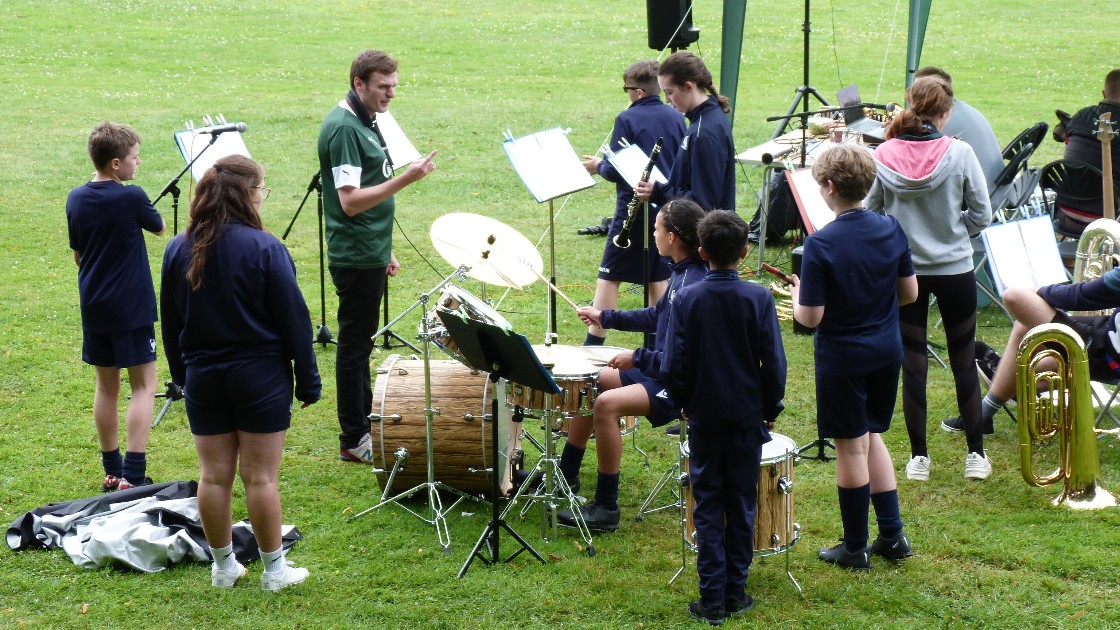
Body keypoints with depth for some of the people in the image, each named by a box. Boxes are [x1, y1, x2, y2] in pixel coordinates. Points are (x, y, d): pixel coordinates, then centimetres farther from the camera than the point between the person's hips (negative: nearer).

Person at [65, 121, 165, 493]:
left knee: (106, 386, 14)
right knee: (143, 385, 0)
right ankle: (133, 475, -9)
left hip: (93, 308, 6)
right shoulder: (131, 198, -15)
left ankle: (112, 472, 18)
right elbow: (159, 228, 5)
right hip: (132, 307, -6)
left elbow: (78, 255, 11)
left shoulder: (76, 200, 2)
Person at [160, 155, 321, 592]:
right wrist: (307, 379, -3)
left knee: (214, 475, 10)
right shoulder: (263, 248, -15)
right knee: (260, 476, 2)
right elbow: (293, 318, -11)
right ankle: (274, 570, 11)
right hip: (260, 376, -4)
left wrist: (182, 373, 20)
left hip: (202, 379, 4)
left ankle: (223, 567, 20)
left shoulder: (178, 250, 0)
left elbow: (170, 322, 9)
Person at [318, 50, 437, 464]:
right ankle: (353, 441, 4)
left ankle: (364, 423, 24)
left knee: (361, 341, 16)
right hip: (355, 256, -10)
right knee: (354, 344, -2)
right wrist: (406, 179, -30)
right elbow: (351, 200, -25)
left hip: (370, 254, 10)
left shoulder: (364, 123, 12)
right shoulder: (343, 128, -18)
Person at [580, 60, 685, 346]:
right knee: (659, 277, 14)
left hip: (634, 208, -5)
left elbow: (616, 172, -13)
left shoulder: (627, 120, -12)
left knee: (609, 277, 0)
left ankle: (594, 342, -3)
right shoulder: (676, 118, 3)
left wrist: (598, 166, 7)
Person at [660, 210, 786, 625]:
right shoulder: (759, 299, -10)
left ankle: (712, 599, 5)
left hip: (704, 418, 0)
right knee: (741, 505, 11)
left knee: (708, 508, 7)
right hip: (747, 417, 0)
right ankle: (736, 594, 15)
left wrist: (686, 403, 10)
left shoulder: (686, 300, -9)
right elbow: (774, 365, -8)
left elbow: (672, 368, -8)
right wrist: (770, 411, 7)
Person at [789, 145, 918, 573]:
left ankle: (855, 549, 16)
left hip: (843, 358, -5)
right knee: (871, 436, 22)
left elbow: (810, 317, -19)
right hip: (887, 352, 5)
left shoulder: (820, 245, -21)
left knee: (851, 447, 5)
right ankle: (893, 534, 22)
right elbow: (910, 293, 3)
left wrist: (796, 297, 1)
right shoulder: (891, 229, -5)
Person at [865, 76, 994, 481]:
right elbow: (981, 216, -7)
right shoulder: (959, 154, -14)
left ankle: (918, 457, 15)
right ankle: (976, 455, 18)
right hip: (955, 270, -1)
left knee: (912, 364, 10)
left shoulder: (884, 156, -10)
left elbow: (870, 213, -1)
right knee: (964, 363, 12)